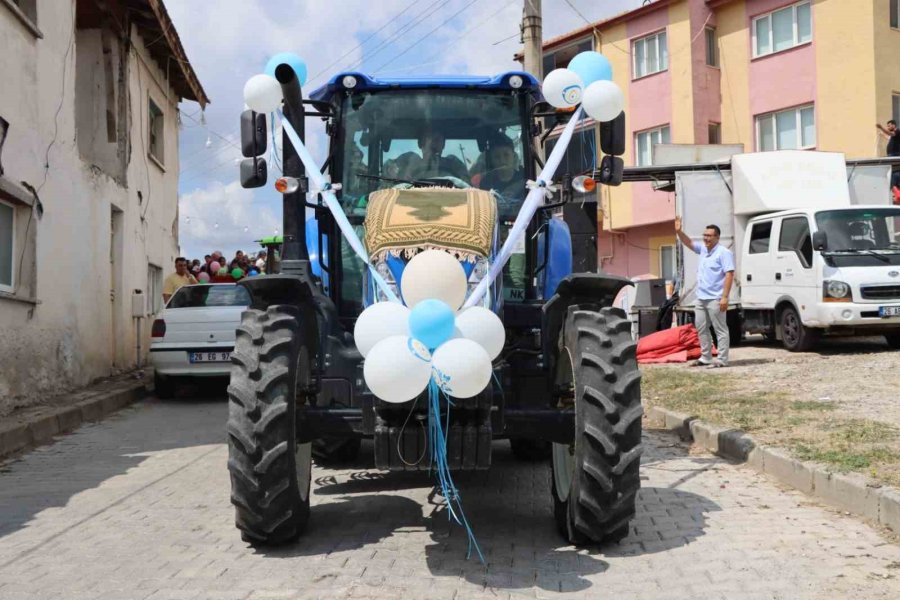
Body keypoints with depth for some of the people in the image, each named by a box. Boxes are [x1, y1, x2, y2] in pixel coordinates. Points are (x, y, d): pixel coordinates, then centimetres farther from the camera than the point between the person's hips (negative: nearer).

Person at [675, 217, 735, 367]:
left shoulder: (724, 252, -11)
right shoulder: (703, 249, 13)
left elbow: (729, 274, -17)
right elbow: (689, 242, 23)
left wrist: (725, 297, -23)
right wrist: (679, 231, 3)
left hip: (715, 299, -9)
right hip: (701, 298, 9)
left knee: (720, 329, -4)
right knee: (701, 328, 13)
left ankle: (722, 359, -4)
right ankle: (706, 357, 21)